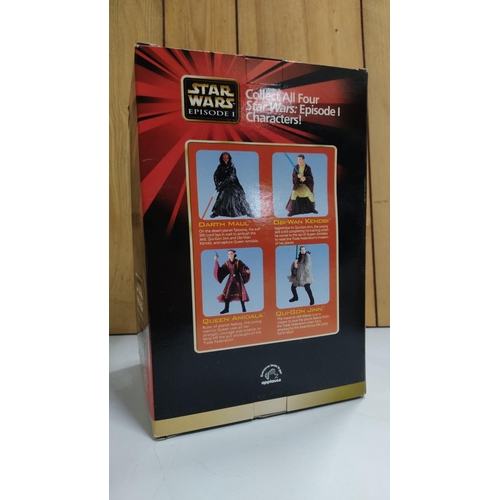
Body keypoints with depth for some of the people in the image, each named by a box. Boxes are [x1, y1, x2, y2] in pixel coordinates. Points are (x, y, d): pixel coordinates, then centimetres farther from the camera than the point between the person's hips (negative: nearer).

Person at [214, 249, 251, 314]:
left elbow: (244, 267, -16)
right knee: (227, 293, -1)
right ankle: (226, 309, 11)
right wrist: (216, 262, -11)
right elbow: (220, 270, -3)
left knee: (241, 293, -4)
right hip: (230, 279, 2)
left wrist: (247, 270, -39)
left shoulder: (238, 262, -6)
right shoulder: (227, 263, 0)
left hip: (238, 279, -2)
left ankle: (243, 307, 11)